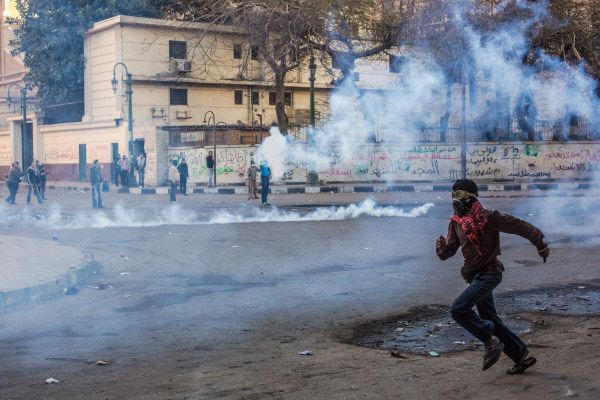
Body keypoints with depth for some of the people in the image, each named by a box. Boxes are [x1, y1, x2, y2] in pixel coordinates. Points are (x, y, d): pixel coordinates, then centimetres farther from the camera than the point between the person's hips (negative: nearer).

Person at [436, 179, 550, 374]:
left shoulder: (488, 217, -15)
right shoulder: (456, 222, 5)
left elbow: (520, 226, -8)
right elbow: (449, 250, 6)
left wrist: (541, 245, -1)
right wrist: (442, 247, -18)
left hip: (489, 274, -8)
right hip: (476, 276, 8)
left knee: (459, 309, -22)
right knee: (490, 319, 14)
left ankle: (490, 341, -5)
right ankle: (521, 356, 25)